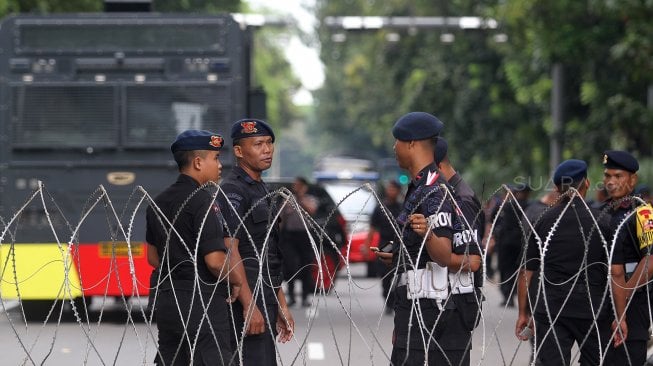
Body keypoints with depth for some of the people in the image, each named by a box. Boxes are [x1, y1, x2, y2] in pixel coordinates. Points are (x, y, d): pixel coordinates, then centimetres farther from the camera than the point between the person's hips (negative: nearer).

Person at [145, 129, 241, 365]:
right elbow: (214, 261, -20)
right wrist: (236, 280, -3)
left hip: (167, 302, 9)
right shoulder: (203, 201, -16)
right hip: (203, 305, -9)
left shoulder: (159, 202, 11)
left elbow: (153, 257, 18)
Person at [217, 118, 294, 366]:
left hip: (265, 300, 10)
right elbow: (230, 250, -19)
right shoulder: (232, 190, -11)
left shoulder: (261, 190, 19)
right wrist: (249, 305, -23)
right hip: (247, 301, -10)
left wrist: (281, 306, 20)